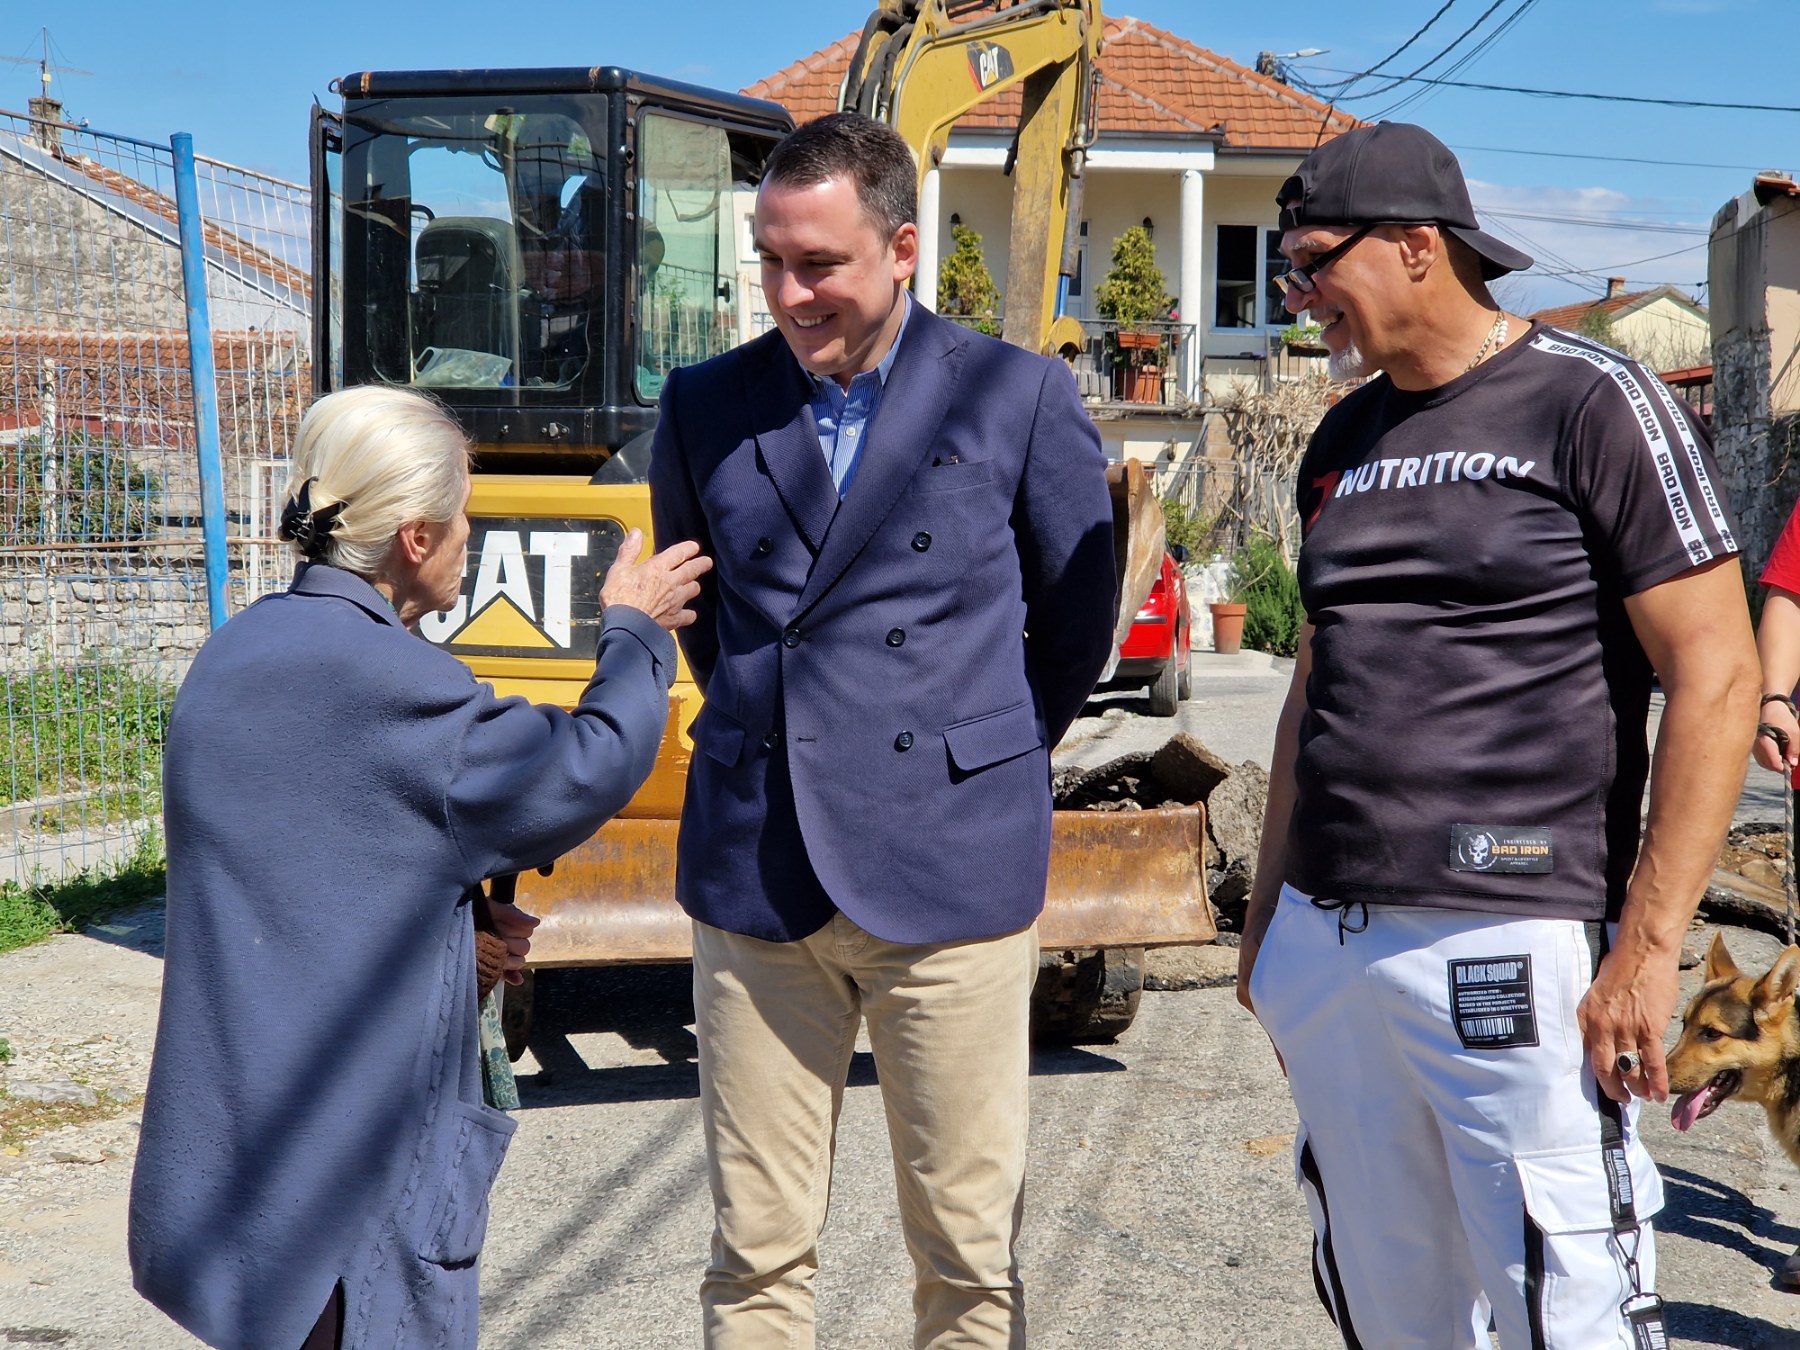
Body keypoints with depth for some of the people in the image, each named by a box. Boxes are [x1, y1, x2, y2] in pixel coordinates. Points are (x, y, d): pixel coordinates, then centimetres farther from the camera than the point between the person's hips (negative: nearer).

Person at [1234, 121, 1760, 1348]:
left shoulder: (1593, 404, -5)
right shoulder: (1345, 441, 15)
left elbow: (1716, 678, -9)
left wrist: (1650, 948, -14)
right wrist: (1269, 907, 18)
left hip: (1510, 951, -6)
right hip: (1325, 945, 6)